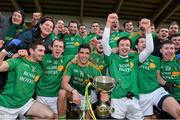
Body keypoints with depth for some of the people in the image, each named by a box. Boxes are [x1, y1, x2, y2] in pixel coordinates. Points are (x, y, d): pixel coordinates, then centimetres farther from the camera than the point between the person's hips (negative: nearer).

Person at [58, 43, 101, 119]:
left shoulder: (94, 69, -17)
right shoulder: (71, 65, -17)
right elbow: (64, 83, -23)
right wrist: (74, 91, -42)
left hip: (86, 96, 1)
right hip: (72, 92, -1)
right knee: (62, 93, -30)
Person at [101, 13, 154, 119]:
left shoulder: (134, 59, 11)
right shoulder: (112, 58, 5)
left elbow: (150, 49, 4)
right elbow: (105, 43, -6)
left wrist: (148, 29, -4)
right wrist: (109, 23, -12)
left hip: (133, 99, 3)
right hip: (117, 99, -2)